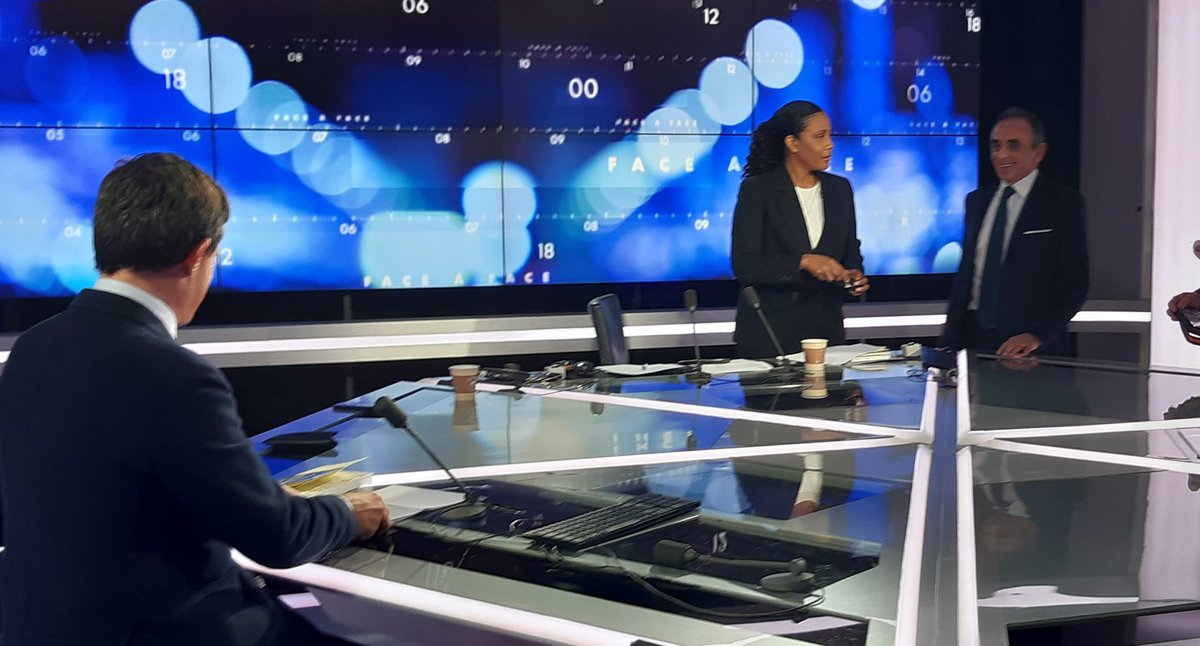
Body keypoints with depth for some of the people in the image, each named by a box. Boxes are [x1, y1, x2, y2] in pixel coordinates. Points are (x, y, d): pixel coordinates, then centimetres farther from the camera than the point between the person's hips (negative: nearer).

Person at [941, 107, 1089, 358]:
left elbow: (1075, 284, -6)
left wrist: (1036, 336, -17)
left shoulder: (1064, 203, -2)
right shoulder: (977, 201, 13)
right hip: (973, 341, 4)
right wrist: (949, 339, 7)